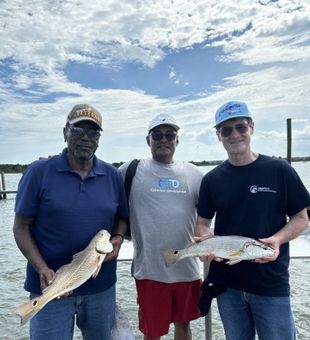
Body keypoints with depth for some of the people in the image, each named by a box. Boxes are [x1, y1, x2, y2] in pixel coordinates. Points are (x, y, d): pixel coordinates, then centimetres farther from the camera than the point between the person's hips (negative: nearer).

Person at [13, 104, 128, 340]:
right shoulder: (39, 172, -8)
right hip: (52, 286, -3)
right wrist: (42, 270, -17)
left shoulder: (113, 176, 0)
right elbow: (21, 227, -5)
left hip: (102, 285, 4)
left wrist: (118, 239, -11)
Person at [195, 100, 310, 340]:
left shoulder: (279, 170, -6)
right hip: (227, 284, 3)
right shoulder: (212, 179, 0)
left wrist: (277, 239, -19)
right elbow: (203, 223, 7)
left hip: (272, 284, -2)